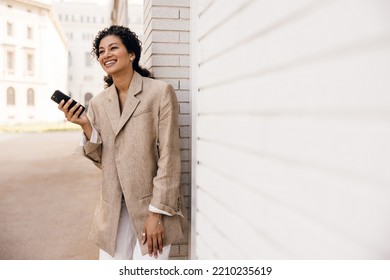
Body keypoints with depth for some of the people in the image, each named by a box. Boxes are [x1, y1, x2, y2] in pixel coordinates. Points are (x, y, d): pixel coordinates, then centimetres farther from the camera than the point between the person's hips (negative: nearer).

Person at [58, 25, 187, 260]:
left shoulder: (160, 92, -9)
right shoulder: (98, 103, 6)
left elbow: (169, 157, -11)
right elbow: (102, 160, 7)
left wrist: (157, 213, -13)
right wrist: (85, 126, -9)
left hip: (153, 205, -4)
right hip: (113, 209, 4)